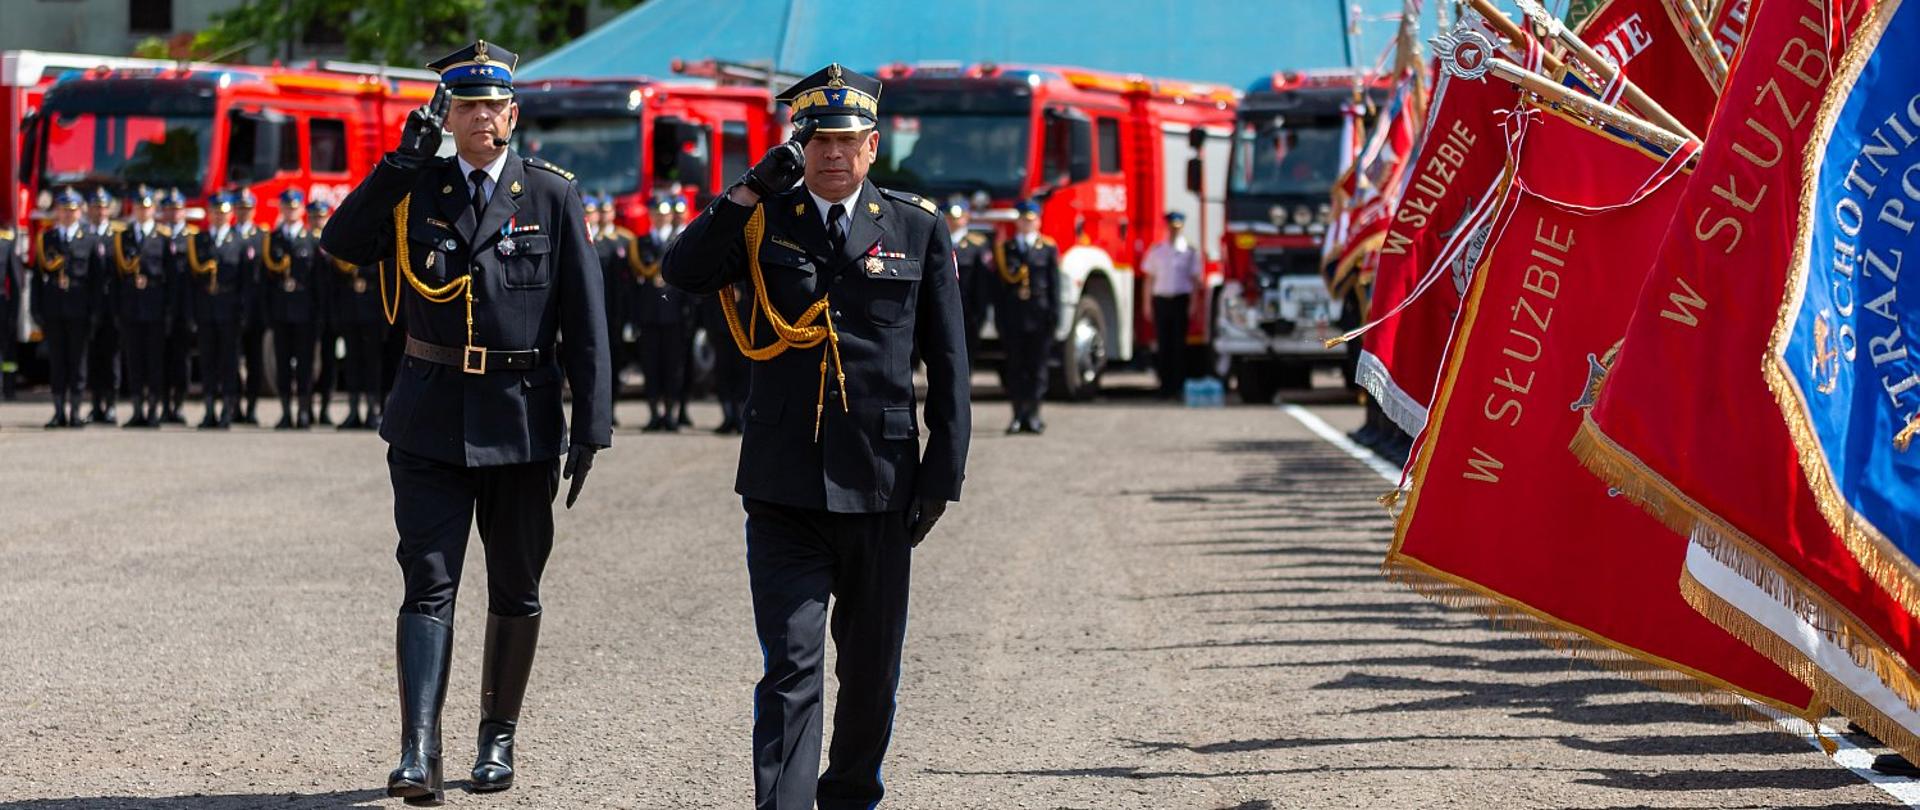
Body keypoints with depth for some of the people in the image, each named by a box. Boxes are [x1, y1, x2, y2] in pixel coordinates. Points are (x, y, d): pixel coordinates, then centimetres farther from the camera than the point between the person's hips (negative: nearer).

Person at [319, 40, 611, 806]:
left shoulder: (553, 195, -1)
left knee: (514, 590, 11)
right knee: (429, 584, -8)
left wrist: (591, 426, -6)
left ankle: (498, 738, 26)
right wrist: (402, 160, -16)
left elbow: (585, 319, -1)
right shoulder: (416, 188, 4)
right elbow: (341, 244, -12)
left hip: (520, 419, 0)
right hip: (431, 417, 0)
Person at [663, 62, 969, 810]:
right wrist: (751, 190, -14)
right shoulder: (762, 221, 6)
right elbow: (684, 272, -10)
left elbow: (947, 362, 6)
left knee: (871, 667, 12)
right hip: (784, 488, -1)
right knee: (790, 665, -9)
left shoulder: (918, 230, 6)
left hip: (878, 488, 1)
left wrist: (943, 471, 1)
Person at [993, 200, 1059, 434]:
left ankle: (1033, 415, 4)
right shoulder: (1004, 249, 11)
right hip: (1013, 317, 1)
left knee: (1037, 367, 0)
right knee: (1015, 367, 1)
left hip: (1039, 317, -1)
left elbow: (1054, 284, 4)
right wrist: (999, 317, 2)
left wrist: (1054, 316, -4)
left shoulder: (1048, 248, 7)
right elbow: (999, 286, 9)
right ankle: (1018, 415, 5)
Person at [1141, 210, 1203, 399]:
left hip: (1181, 300, -2)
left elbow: (1195, 279, 3)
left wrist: (1193, 304, -6)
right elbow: (1150, 276, 12)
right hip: (1161, 299, 2)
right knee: (1163, 343, 1)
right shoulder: (1156, 250, 10)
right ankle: (1165, 385, 6)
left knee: (1179, 343, -3)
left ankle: (1178, 385, 0)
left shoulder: (1190, 251, 4)